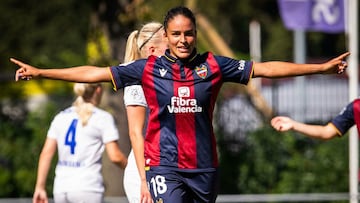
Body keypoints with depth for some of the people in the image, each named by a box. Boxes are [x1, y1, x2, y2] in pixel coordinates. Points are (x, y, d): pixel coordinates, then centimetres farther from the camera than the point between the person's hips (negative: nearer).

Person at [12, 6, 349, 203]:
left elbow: (263, 68, 3)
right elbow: (96, 73, 1)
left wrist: (320, 68, 1)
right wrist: (40, 72, -3)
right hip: (164, 166, -2)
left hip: (204, 167, 2)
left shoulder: (213, 66, 2)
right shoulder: (149, 68, 0)